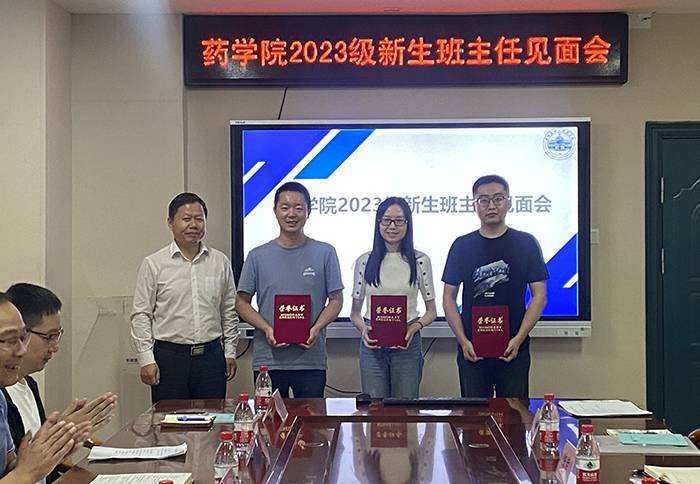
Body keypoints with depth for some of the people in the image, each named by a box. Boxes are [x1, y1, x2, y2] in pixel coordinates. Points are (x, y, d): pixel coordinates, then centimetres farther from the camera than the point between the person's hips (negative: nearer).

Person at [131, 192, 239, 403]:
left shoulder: (220, 262, 9)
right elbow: (141, 316, -1)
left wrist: (230, 352, 11)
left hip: (211, 354, 3)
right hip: (169, 356, -3)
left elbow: (229, 313, 14)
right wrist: (146, 360, -7)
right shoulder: (153, 264, 0)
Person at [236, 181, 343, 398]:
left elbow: (336, 300, 6)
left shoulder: (325, 253, 4)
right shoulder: (258, 256, 6)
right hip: (268, 359, 1)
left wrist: (316, 328, -12)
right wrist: (267, 329, -9)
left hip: (311, 360, 0)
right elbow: (242, 303, 7)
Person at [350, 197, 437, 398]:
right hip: (372, 344, 1)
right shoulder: (364, 261, 4)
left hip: (407, 343, -1)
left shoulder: (420, 261, 2)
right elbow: (355, 311, 9)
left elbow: (431, 311, 6)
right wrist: (363, 328, -11)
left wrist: (415, 326, -13)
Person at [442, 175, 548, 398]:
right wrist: (463, 341, -7)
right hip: (472, 350, 1)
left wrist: (518, 339, -10)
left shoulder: (526, 244, 3)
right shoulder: (462, 246, 5)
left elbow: (539, 295, 1)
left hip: (513, 349, -1)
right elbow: (449, 298, 5)